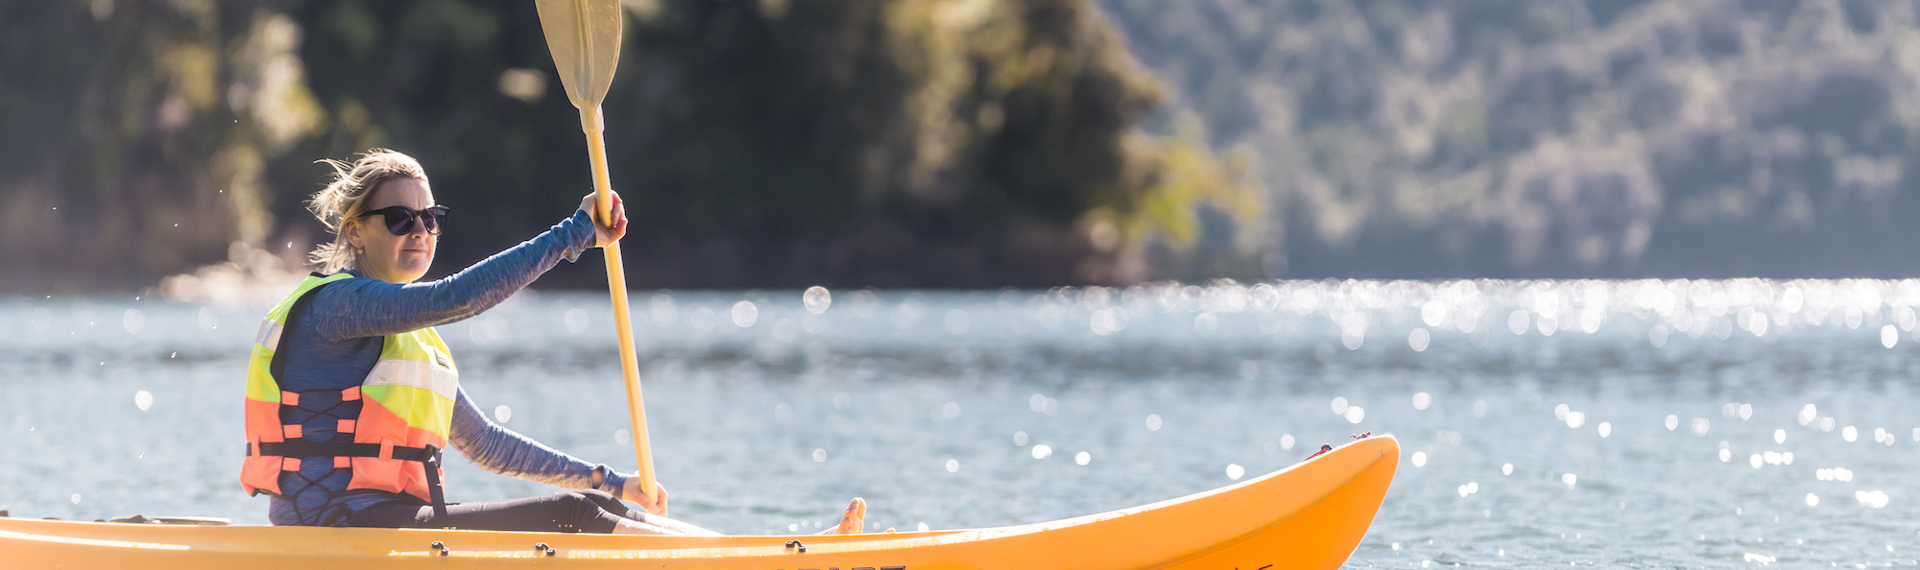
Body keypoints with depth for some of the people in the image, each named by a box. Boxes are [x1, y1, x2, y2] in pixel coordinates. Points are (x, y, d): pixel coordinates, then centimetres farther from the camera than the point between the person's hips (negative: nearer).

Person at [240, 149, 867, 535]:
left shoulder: (418, 342, 21)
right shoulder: (330, 304, -9)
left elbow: (482, 441, 27)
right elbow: (454, 297, -23)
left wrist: (607, 481, 24)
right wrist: (576, 233, -21)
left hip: (397, 525, 9)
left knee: (590, 508, -3)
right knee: (571, 518, -17)